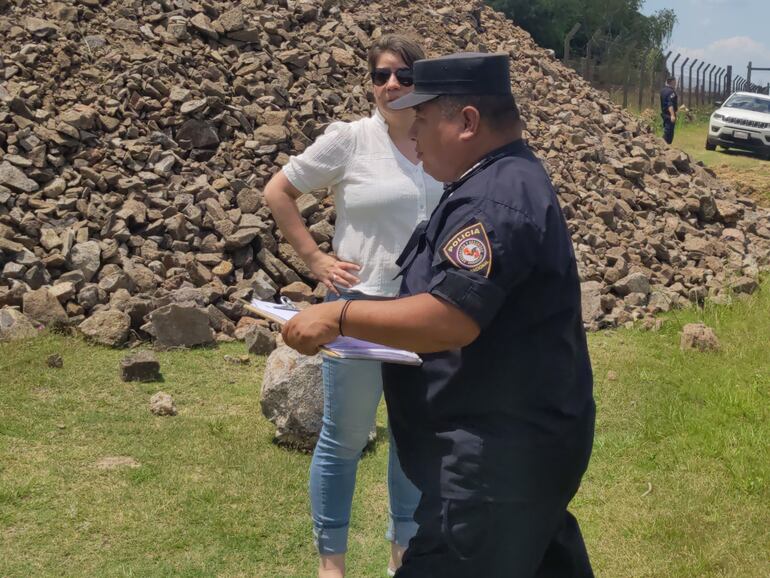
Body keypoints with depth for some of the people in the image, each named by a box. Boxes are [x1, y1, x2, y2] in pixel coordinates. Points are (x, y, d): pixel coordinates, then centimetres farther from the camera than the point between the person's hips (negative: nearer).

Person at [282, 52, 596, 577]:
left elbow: (449, 321, -31)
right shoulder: (499, 182, 12)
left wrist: (340, 317, -22)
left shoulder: (495, 200, -23)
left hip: (497, 454, -11)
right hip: (515, 437, 11)